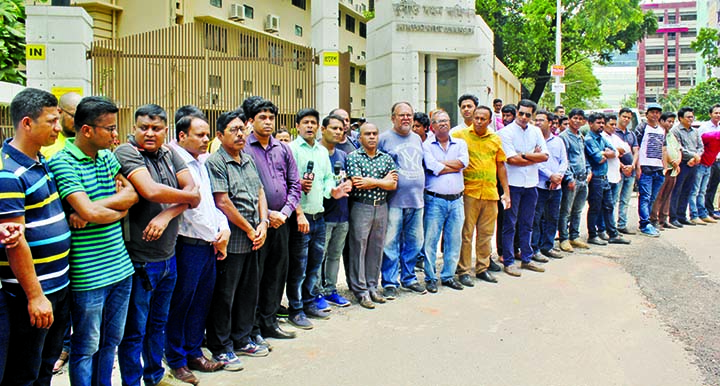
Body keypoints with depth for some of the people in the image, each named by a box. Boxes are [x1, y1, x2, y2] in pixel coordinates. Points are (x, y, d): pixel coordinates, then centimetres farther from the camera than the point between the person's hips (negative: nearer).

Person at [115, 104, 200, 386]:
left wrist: (166, 215, -18)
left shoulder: (169, 154, 7)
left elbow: (193, 189, -2)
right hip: (138, 259, -7)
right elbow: (151, 191, -28)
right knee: (134, 330, 7)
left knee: (159, 322, 22)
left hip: (168, 256, 7)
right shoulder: (125, 153, -13)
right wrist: (189, 197, -12)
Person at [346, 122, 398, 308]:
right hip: (361, 207, -4)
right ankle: (360, 290, 9)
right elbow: (357, 183, -15)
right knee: (358, 248, 0)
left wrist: (371, 181, -11)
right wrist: (384, 181, -6)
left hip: (382, 207, 4)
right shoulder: (353, 157, -2)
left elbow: (393, 185, 2)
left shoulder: (386, 158, 10)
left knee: (376, 248, 10)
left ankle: (372, 287, 21)